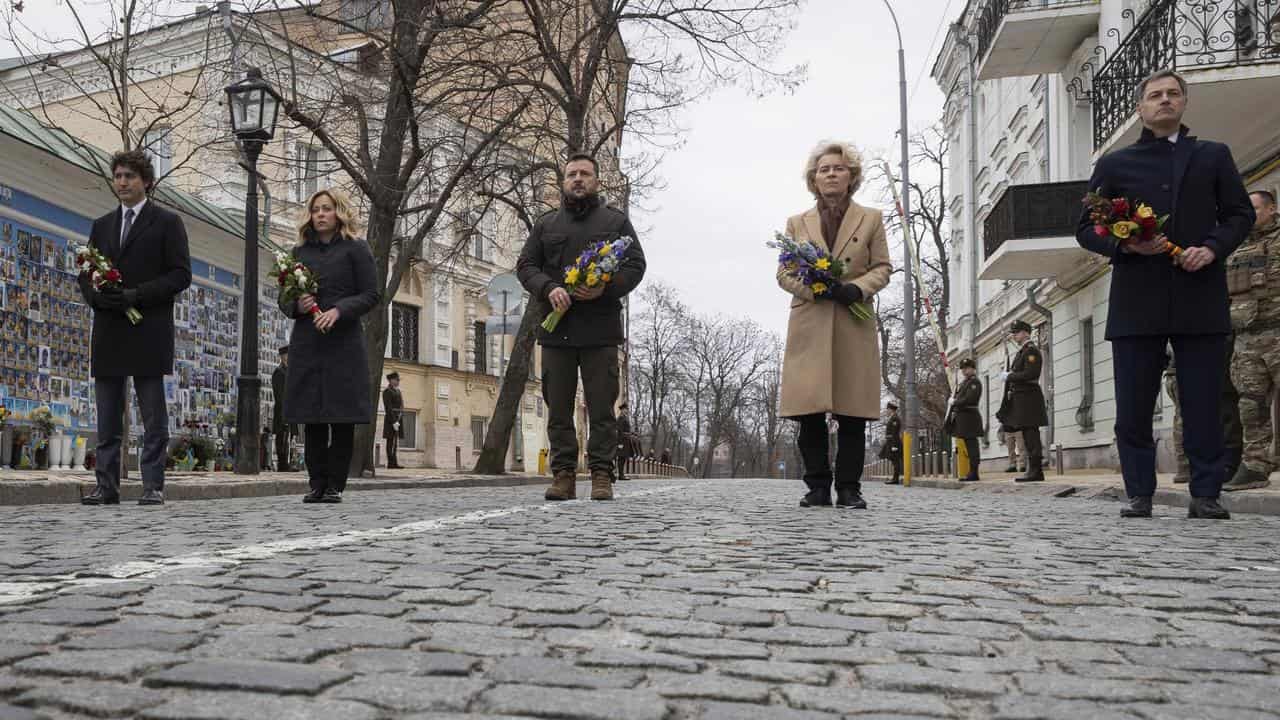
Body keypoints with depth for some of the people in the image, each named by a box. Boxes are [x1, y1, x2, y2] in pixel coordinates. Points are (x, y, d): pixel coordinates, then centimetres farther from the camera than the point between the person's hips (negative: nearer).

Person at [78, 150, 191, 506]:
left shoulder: (167, 222, 3)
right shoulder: (102, 225, 19)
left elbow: (180, 274, -5)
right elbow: (86, 275, 17)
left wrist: (134, 295, -13)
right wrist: (97, 296, -5)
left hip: (148, 333, -5)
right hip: (107, 333, 5)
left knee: (153, 417, -2)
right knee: (107, 419, 6)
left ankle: (153, 486, 2)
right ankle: (106, 486, 11)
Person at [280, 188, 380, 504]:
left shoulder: (355, 249, 4)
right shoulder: (299, 251, 16)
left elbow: (370, 295, -2)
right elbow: (283, 298, 18)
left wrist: (338, 311, -16)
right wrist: (296, 305, -5)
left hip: (343, 343, -3)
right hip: (305, 343, 4)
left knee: (341, 417, -3)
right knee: (311, 418, 3)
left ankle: (335, 486, 4)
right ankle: (317, 484, 10)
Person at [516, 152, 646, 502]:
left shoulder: (616, 220, 12)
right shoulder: (546, 224, 17)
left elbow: (636, 265, 5)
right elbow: (525, 266, 10)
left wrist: (607, 288, -13)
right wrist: (548, 289, -11)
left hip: (600, 328, -2)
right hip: (556, 328, 2)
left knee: (601, 408, -2)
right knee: (558, 408, 3)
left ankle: (602, 476, 3)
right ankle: (563, 475, 9)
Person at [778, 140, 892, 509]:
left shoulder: (871, 219, 13)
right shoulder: (797, 223, 15)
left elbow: (882, 268, 9)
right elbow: (783, 273, 10)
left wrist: (856, 288, -12)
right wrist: (814, 287, -10)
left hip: (855, 326, 0)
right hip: (809, 326, 1)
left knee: (853, 412, -2)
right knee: (809, 411, -4)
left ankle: (849, 488, 5)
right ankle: (818, 486, 4)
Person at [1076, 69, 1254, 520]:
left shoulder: (1213, 156, 15)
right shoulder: (1115, 164, 12)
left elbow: (1240, 214, 12)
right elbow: (1087, 230, 9)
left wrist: (1213, 248, -7)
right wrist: (1125, 244, -10)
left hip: (1199, 298, 0)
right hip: (1137, 302, 0)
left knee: (1204, 405, 0)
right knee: (1133, 409, 1)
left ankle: (1206, 495, 7)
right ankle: (1139, 494, 10)